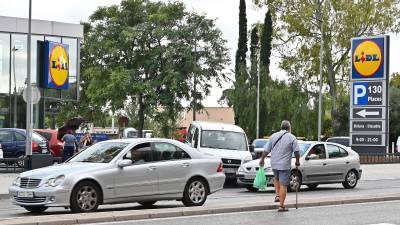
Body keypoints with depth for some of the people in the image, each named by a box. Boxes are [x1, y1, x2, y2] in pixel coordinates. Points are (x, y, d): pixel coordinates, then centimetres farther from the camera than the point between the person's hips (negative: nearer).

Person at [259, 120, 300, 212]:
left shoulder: (273, 136, 6)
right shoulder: (292, 137, -4)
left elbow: (266, 150, 8)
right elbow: (296, 151, -7)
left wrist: (262, 159, 20)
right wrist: (297, 161, 8)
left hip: (274, 164, 4)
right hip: (285, 165, -4)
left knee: (276, 178, 30)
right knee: (283, 185, -2)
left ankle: (277, 195, 17)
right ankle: (281, 206, -3)